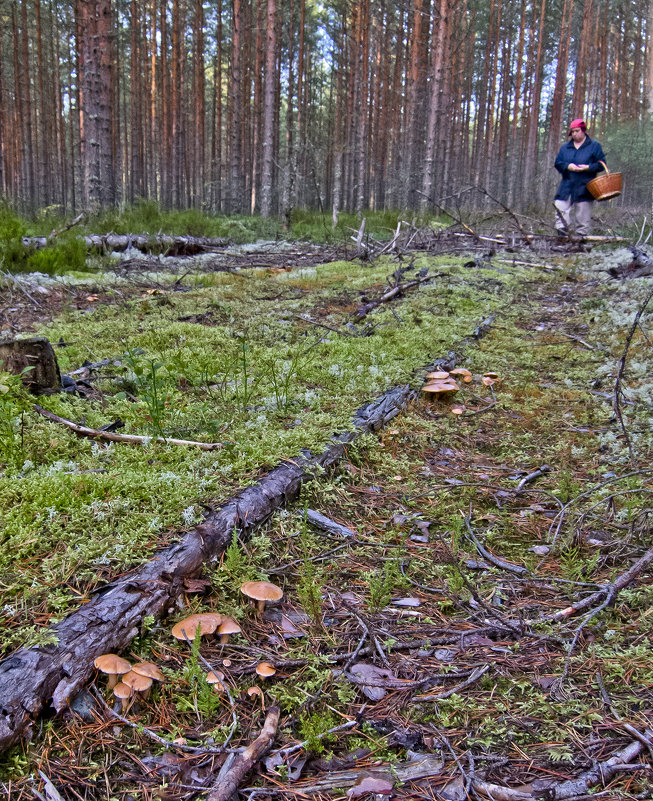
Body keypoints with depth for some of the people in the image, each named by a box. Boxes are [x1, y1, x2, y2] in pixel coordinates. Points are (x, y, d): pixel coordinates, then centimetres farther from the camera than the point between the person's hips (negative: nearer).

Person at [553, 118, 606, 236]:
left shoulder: (594, 146, 5)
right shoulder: (565, 147, 15)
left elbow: (601, 164, 1)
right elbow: (558, 163, 9)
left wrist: (588, 167, -16)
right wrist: (567, 166, -11)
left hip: (584, 188, -3)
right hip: (566, 186, 3)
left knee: (583, 215, -1)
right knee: (560, 209, -7)